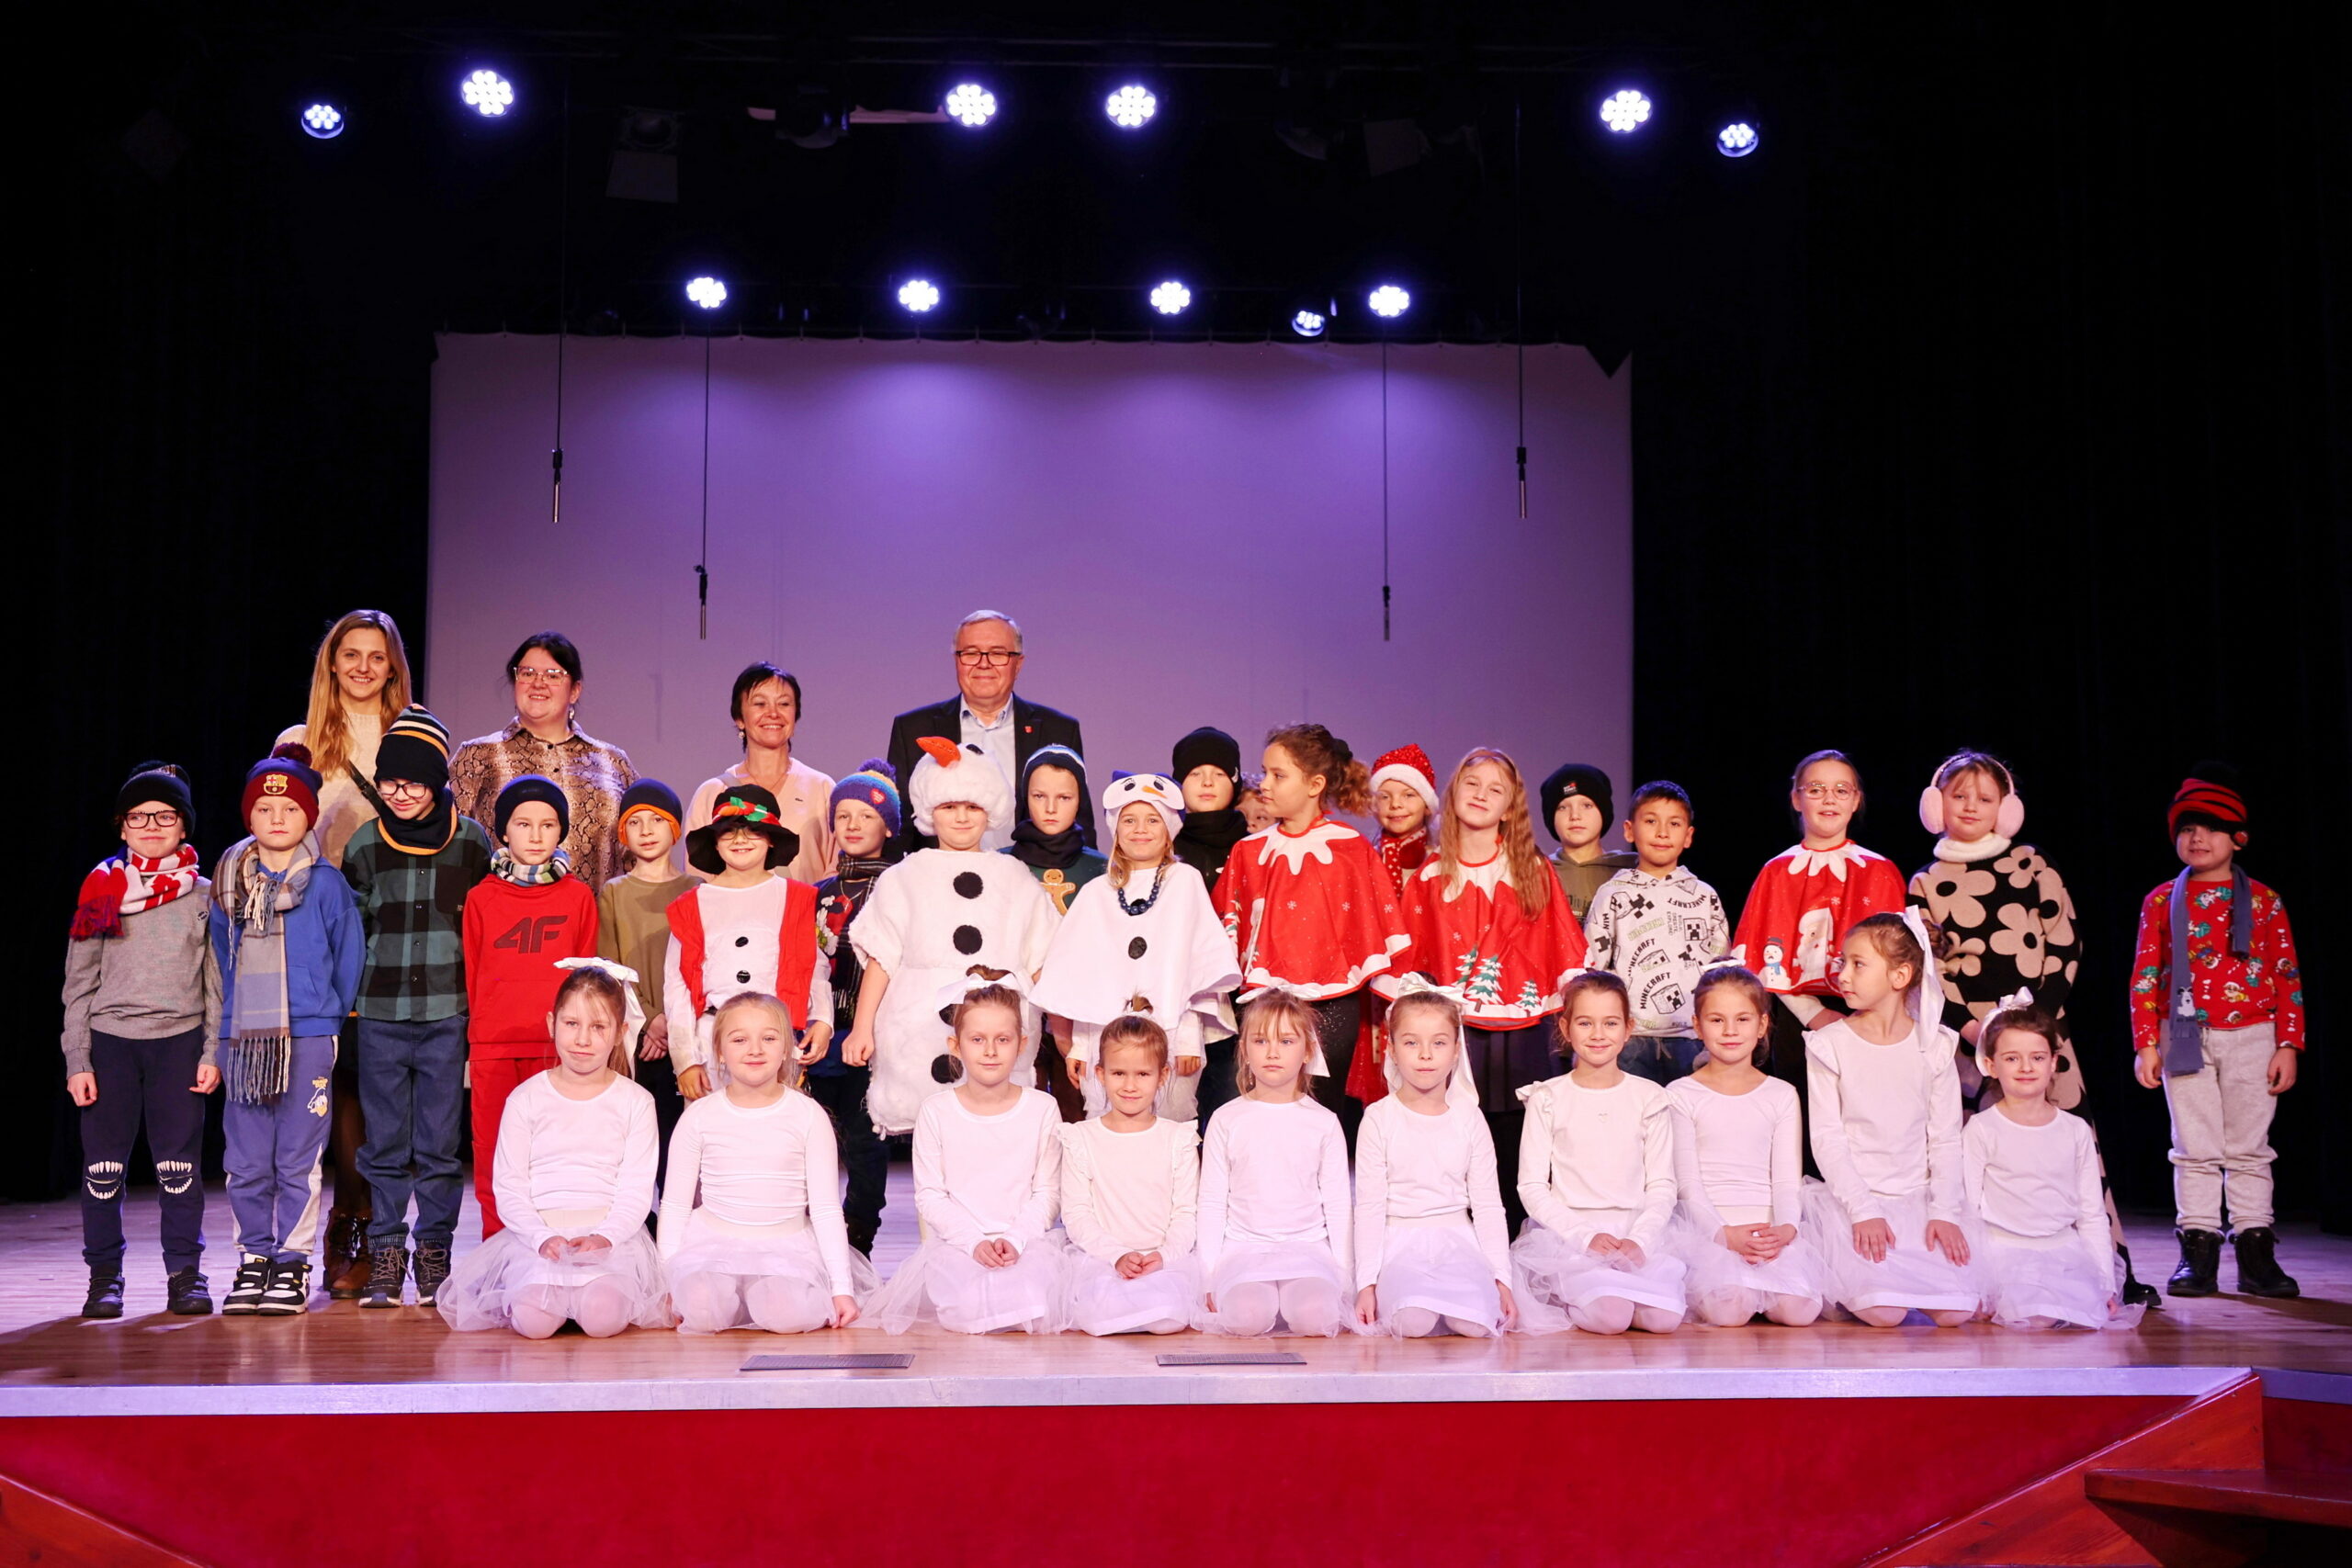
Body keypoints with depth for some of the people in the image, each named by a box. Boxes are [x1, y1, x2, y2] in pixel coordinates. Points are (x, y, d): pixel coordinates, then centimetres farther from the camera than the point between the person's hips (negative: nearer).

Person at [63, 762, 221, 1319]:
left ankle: (185, 1272, 10)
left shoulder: (202, 895, 6)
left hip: (180, 1039, 0)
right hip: (110, 1039, 0)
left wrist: (213, 1052, 0)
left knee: (179, 1163, 1)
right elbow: (80, 982, 6)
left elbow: (217, 980, 7)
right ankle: (104, 1275, 13)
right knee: (103, 1164, 2)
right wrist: (77, 1059, 0)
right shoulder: (102, 891, 6)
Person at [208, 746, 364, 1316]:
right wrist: (234, 1018, 16)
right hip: (242, 1038, 3)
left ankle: (293, 1263, 8)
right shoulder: (229, 883, 9)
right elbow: (221, 957, 18)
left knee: (297, 1161, -1)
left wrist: (327, 1016, 7)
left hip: (308, 1039, -3)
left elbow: (349, 956, 4)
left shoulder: (326, 883, -1)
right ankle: (254, 1259, 17)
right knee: (247, 1164, 6)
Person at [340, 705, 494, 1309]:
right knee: (385, 1144, 5)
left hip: (447, 1014, -1)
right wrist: (352, 998, 7)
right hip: (379, 1015, 1)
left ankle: (434, 1253, 13)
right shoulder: (365, 844, 5)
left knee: (440, 1144, 3)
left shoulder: (471, 840, 2)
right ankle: (385, 1256, 13)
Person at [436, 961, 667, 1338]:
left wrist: (603, 1237, -17)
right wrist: (542, 1238, -15)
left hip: (610, 1235, -1)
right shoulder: (526, 1099, 8)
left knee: (603, 1317, -32)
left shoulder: (634, 1102, 8)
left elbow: (636, 1192, 2)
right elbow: (509, 1189, 3)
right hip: (537, 1233, 1)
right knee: (533, 1321, -29)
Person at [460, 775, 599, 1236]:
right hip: (492, 1046, 1)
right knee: (494, 1156, 2)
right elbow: (472, 974, 13)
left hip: (557, 1045, -1)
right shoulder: (481, 898, 7)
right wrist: (483, 1027, 13)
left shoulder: (578, 896, 6)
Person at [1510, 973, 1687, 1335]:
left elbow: (1662, 1186, 7)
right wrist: (1586, 1236, -13)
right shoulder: (1547, 1099, 5)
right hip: (1569, 1233, -2)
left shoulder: (1649, 1098, 10)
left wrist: (1640, 1240, -12)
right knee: (1609, 1317, -29)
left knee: (1665, 1318, -25)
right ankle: (1574, 1304, 3)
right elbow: (1532, 1187, 1)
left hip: (1638, 1233, 2)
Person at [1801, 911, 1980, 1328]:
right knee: (1883, 1313, -22)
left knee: (1956, 1312, -15)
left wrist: (1945, 1212, -7)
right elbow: (1827, 1137, -6)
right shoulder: (1830, 1045, -2)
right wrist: (1863, 1211, -15)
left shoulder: (1934, 1046, 5)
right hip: (1850, 1199, -3)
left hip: (1917, 1199, 3)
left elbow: (1945, 1138, 4)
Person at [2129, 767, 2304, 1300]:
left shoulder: (2263, 901, 4)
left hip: (2251, 1036, 0)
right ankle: (2198, 1253, 6)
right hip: (2185, 1037, 0)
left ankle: (2256, 1255, 9)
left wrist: (2288, 1045, -3)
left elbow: (2287, 977, 4)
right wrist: (2146, 1045, -4)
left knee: (2249, 1150, 5)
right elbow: (2145, 977, 3)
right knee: (2195, 1150, 2)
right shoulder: (2161, 901, 5)